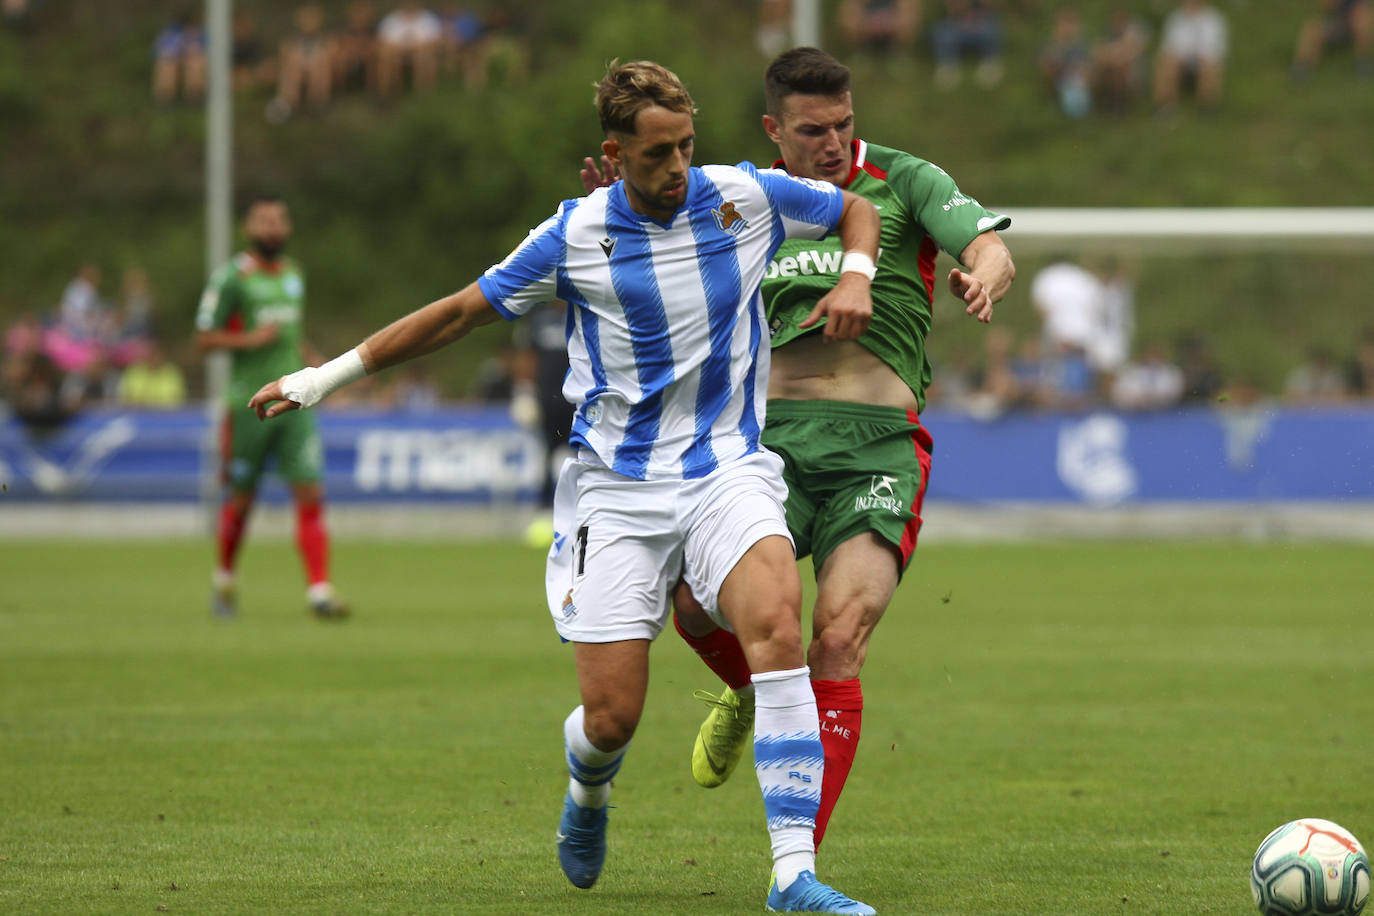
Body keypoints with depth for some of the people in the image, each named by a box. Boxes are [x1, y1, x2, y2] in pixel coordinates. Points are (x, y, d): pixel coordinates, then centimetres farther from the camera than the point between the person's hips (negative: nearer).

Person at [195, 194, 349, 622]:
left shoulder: (294, 274, 13)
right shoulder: (231, 277, -6)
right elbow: (204, 338, -6)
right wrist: (249, 339, -19)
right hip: (249, 404, -4)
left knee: (310, 494, -9)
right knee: (240, 499, 7)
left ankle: (319, 591, -14)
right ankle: (224, 579, 31)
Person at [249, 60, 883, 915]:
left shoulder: (746, 195, -1)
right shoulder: (576, 236, -4)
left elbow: (859, 210, 17)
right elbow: (459, 313, 6)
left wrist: (855, 276, -5)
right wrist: (326, 376, 7)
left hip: (727, 470, 0)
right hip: (617, 485, 0)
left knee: (776, 621, -29)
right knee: (612, 715, -7)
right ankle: (588, 795, 35)